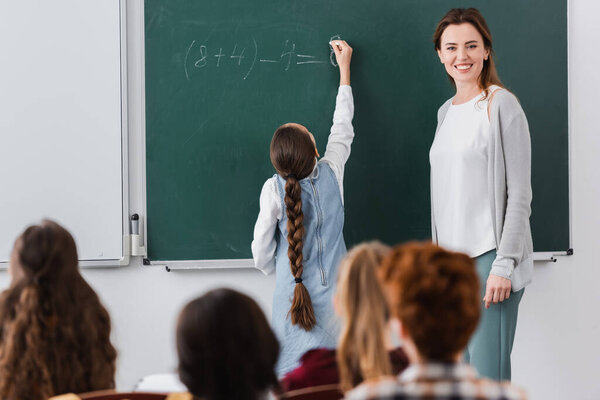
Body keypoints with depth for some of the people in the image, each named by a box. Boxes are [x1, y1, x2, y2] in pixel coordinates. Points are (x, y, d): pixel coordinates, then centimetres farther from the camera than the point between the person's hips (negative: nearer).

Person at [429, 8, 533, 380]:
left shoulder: (501, 105, -7)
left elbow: (519, 193, -10)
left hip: (490, 258, -7)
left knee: (488, 377, -10)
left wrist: (504, 265, -16)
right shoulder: (446, 111, 15)